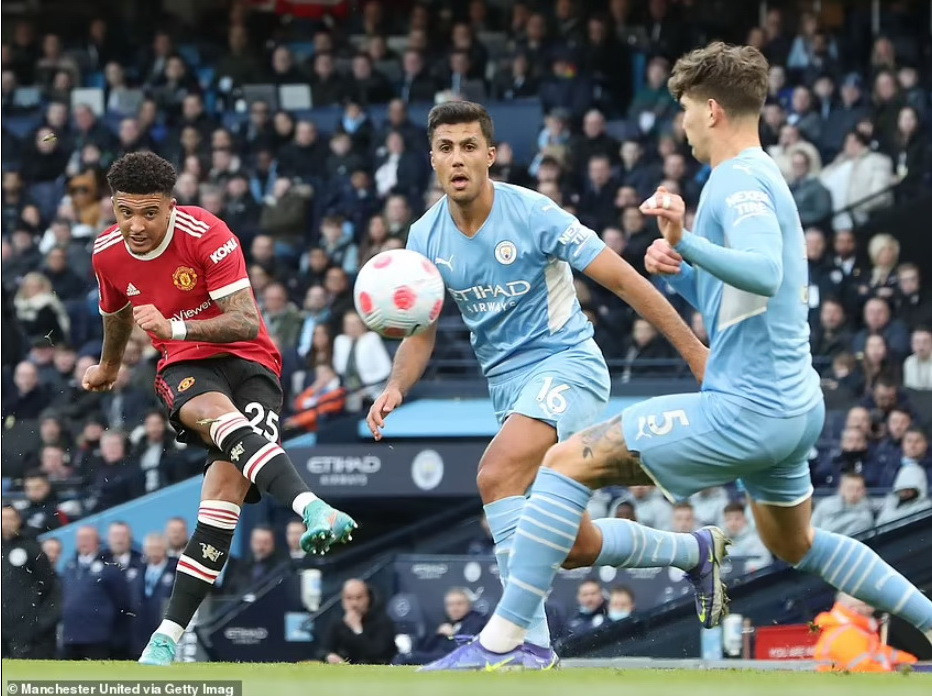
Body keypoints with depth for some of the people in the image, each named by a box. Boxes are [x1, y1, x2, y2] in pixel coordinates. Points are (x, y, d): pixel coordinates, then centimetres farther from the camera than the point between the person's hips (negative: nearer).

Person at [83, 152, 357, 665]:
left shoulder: (207, 235, -18)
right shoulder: (107, 253, -2)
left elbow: (247, 322, -23)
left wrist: (174, 326, -36)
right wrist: (108, 366, 41)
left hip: (248, 360, -3)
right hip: (185, 367, 3)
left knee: (227, 483, -26)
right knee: (218, 415, -36)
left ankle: (169, 634, -24)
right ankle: (311, 508, -62)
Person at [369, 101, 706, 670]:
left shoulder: (533, 215, -17)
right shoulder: (426, 237, 0)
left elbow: (625, 281, -13)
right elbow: (421, 333, 9)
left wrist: (697, 353, -13)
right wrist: (396, 388, -12)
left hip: (567, 362, -7)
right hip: (507, 382, 7)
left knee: (497, 475, -29)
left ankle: (529, 640, -27)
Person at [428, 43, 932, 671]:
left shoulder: (740, 181, -13)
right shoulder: (762, 179, 18)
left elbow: (765, 275, -32)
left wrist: (686, 242, -44)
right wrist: (678, 270, 7)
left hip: (745, 409, -10)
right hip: (795, 406, 10)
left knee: (567, 462, -12)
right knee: (796, 546, 32)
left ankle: (501, 642, -15)